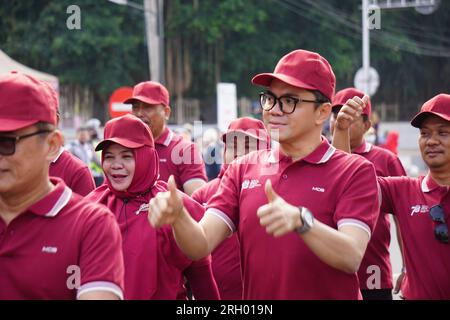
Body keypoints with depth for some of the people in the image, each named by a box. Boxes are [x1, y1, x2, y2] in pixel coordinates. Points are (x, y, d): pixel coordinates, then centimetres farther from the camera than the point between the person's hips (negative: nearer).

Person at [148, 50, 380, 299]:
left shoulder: (355, 172, -9)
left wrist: (300, 220, -39)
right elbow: (201, 245, -6)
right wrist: (178, 217, -26)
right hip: (254, 293, 3)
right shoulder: (242, 170, 3)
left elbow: (351, 257, -23)